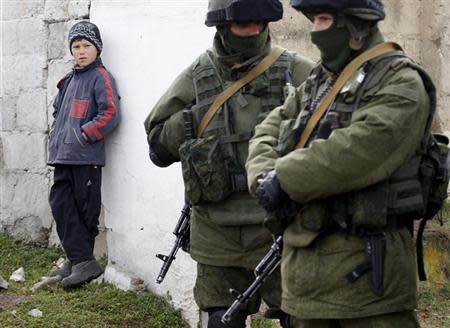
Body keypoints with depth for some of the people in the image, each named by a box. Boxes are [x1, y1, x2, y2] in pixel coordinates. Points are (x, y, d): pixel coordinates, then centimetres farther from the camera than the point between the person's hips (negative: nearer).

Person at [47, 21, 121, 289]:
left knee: (85, 210, -3)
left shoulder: (100, 77, -5)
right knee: (61, 205, 4)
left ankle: (83, 260, 4)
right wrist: (57, 139, 15)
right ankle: (78, 260, 8)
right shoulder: (69, 80, 20)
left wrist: (84, 135, -15)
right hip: (63, 157, 8)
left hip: (86, 157, -8)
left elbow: (111, 114, -15)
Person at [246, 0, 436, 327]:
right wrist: (264, 176, -6)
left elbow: (358, 153, -23)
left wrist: (284, 180, -15)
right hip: (304, 262, 8)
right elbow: (268, 131, 15)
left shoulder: (400, 82, -9)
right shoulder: (317, 83, 18)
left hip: (365, 264, -8)